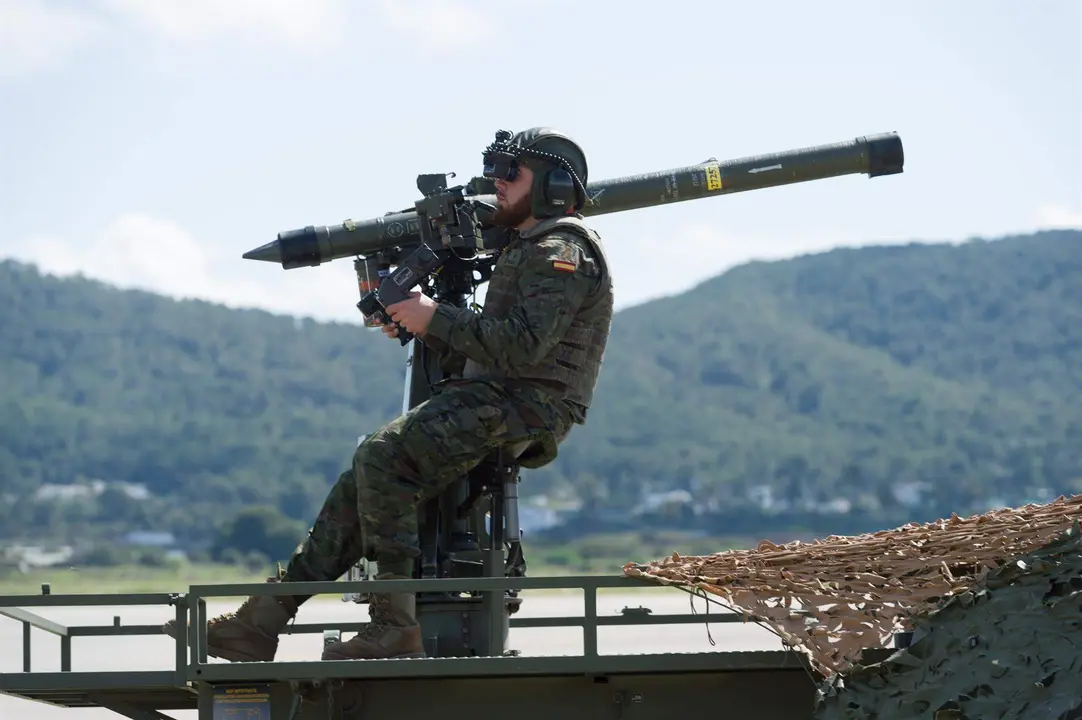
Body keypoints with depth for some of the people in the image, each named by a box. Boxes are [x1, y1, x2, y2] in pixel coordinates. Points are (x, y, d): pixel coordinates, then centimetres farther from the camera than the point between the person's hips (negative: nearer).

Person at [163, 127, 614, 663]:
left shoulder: (563, 253, -7)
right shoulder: (527, 251, 27)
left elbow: (525, 345, -22)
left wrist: (437, 318, -13)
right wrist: (422, 330, 9)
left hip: (524, 407, -10)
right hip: (490, 400, 10)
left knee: (382, 456, -26)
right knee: (367, 477, 1)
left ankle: (396, 625, -27)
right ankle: (261, 622, -2)